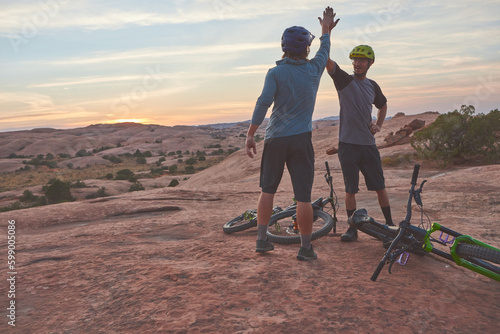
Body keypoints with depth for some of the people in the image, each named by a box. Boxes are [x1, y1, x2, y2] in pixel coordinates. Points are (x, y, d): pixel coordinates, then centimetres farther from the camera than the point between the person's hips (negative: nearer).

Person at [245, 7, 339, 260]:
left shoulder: (276, 72, -2)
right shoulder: (314, 69, 6)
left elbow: (263, 102, -14)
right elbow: (324, 50, 27)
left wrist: (250, 134, -12)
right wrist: (326, 29, 45)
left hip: (275, 139, 0)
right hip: (301, 139, 0)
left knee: (267, 190, 13)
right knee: (303, 196, 1)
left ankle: (262, 240, 17)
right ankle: (306, 248, 8)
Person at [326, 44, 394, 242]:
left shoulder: (372, 86, 12)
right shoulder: (344, 80, 0)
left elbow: (383, 106, 30)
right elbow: (326, 59, -15)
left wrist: (378, 125, 12)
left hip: (368, 144, 4)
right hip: (348, 144, -3)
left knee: (380, 186, 8)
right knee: (350, 189, 2)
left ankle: (389, 223, 24)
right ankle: (352, 228, 15)